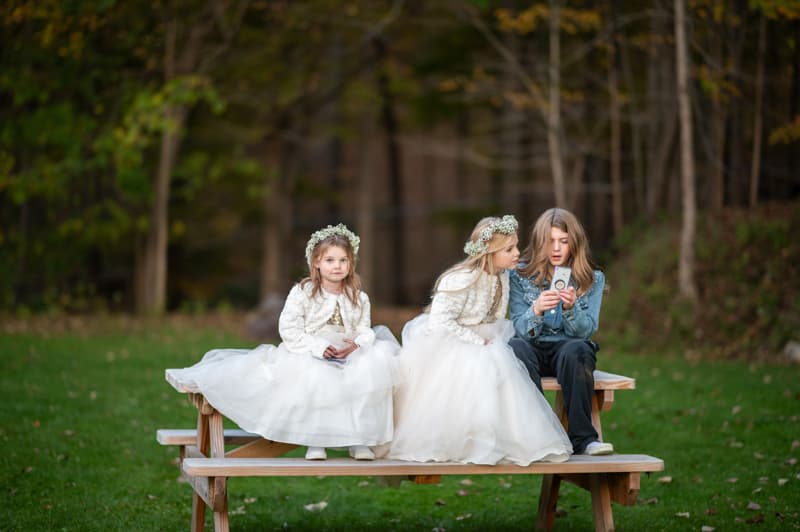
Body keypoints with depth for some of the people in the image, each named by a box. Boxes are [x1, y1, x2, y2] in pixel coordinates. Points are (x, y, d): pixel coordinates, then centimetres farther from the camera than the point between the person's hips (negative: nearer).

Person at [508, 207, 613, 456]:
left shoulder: (592, 279, 3)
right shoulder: (520, 275, 1)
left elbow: (586, 330, -5)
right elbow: (520, 328, -6)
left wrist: (570, 308, -26)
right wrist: (536, 310, -28)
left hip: (568, 348, 0)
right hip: (533, 351, 0)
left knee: (577, 350, -35)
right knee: (517, 347, -34)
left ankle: (581, 437, -34)